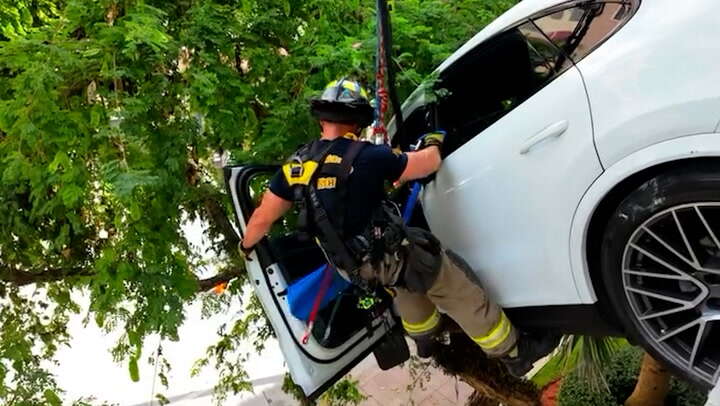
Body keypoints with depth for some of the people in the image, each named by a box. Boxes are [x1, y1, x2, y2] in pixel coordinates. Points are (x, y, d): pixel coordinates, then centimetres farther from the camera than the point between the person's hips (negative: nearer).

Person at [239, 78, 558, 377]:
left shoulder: (296, 165, -5)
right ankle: (515, 353, 21)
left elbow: (263, 217, 3)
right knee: (459, 291, 9)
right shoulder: (365, 156, -23)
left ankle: (425, 340, 56)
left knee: (405, 283, 36)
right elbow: (426, 164, -10)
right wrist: (434, 143, 14)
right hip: (391, 255, -7)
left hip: (352, 265, 7)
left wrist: (247, 244, 24)